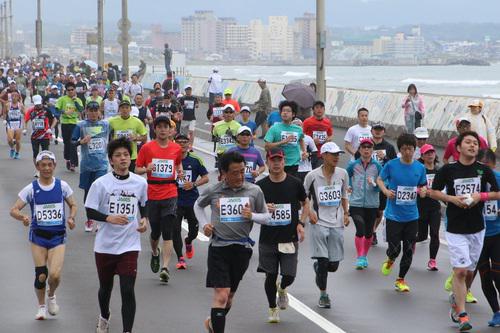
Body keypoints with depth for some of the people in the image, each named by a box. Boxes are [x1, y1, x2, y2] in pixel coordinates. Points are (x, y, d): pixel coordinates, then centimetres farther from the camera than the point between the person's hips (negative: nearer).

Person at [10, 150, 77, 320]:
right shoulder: (31, 189, -4)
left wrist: (71, 218, -9)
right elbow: (14, 210, -4)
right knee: (41, 275, -1)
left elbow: (73, 205, 11)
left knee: (54, 274, -14)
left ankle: (51, 296, 20)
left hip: (58, 236, 0)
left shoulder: (62, 186, -1)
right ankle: (41, 306, 25)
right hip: (38, 236, 0)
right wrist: (23, 217, -26)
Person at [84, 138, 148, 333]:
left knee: (128, 291, -11)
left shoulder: (140, 183, 0)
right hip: (105, 245, 0)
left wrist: (144, 219, -1)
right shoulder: (101, 184, -7)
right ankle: (104, 317, 48)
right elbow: (90, 212, -7)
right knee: (105, 286, 19)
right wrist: (110, 218, -23)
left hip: (130, 245, 0)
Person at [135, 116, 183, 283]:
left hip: (170, 195, 0)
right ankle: (155, 253, 43)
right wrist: (147, 169, -17)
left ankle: (165, 268, -14)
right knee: (155, 231, 11)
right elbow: (137, 170, 4)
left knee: (168, 233, -10)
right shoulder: (147, 148, 0)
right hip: (152, 195, 0)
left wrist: (180, 171, 3)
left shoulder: (176, 148, 5)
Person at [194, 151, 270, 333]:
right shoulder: (213, 191, -4)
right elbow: (198, 205, 16)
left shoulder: (254, 191, -2)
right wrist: (204, 224, 1)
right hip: (219, 247, -3)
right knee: (221, 295, -12)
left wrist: (252, 216, -13)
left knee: (230, 295, 17)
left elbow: (267, 216, 7)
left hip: (242, 248, 3)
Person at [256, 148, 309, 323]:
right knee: (270, 276, 3)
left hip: (290, 238, 0)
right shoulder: (260, 186, -1)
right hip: (268, 239, 0)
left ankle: (282, 289, 34)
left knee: (289, 276, -3)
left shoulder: (295, 183, 0)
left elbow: (306, 204, 14)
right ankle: (273, 309, 24)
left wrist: (301, 223, -1)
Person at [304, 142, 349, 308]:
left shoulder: (342, 174, 4)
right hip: (319, 222, -3)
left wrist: (346, 213, 8)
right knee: (323, 260, -8)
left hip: (337, 224, 3)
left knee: (334, 265, 3)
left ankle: (318, 267, 38)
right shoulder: (312, 176, -6)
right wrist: (309, 213, -8)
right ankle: (323, 294, 9)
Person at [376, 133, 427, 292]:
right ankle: (390, 261, 31)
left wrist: (423, 190, -12)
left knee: (408, 250, 6)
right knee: (395, 248, -6)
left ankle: (401, 279, 23)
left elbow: (423, 185, 11)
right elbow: (379, 179, 6)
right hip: (393, 215, -3)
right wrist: (385, 191, -13)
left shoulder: (420, 168, 0)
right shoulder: (391, 165, -7)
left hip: (411, 216, 3)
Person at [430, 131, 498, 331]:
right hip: (455, 229, -3)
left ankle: (456, 300, 37)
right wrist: (452, 199, -12)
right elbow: (433, 192, 4)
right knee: (460, 270, -11)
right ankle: (461, 315, -7)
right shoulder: (448, 170, -3)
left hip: (477, 228, 3)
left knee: (470, 271, 12)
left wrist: (480, 196, -10)